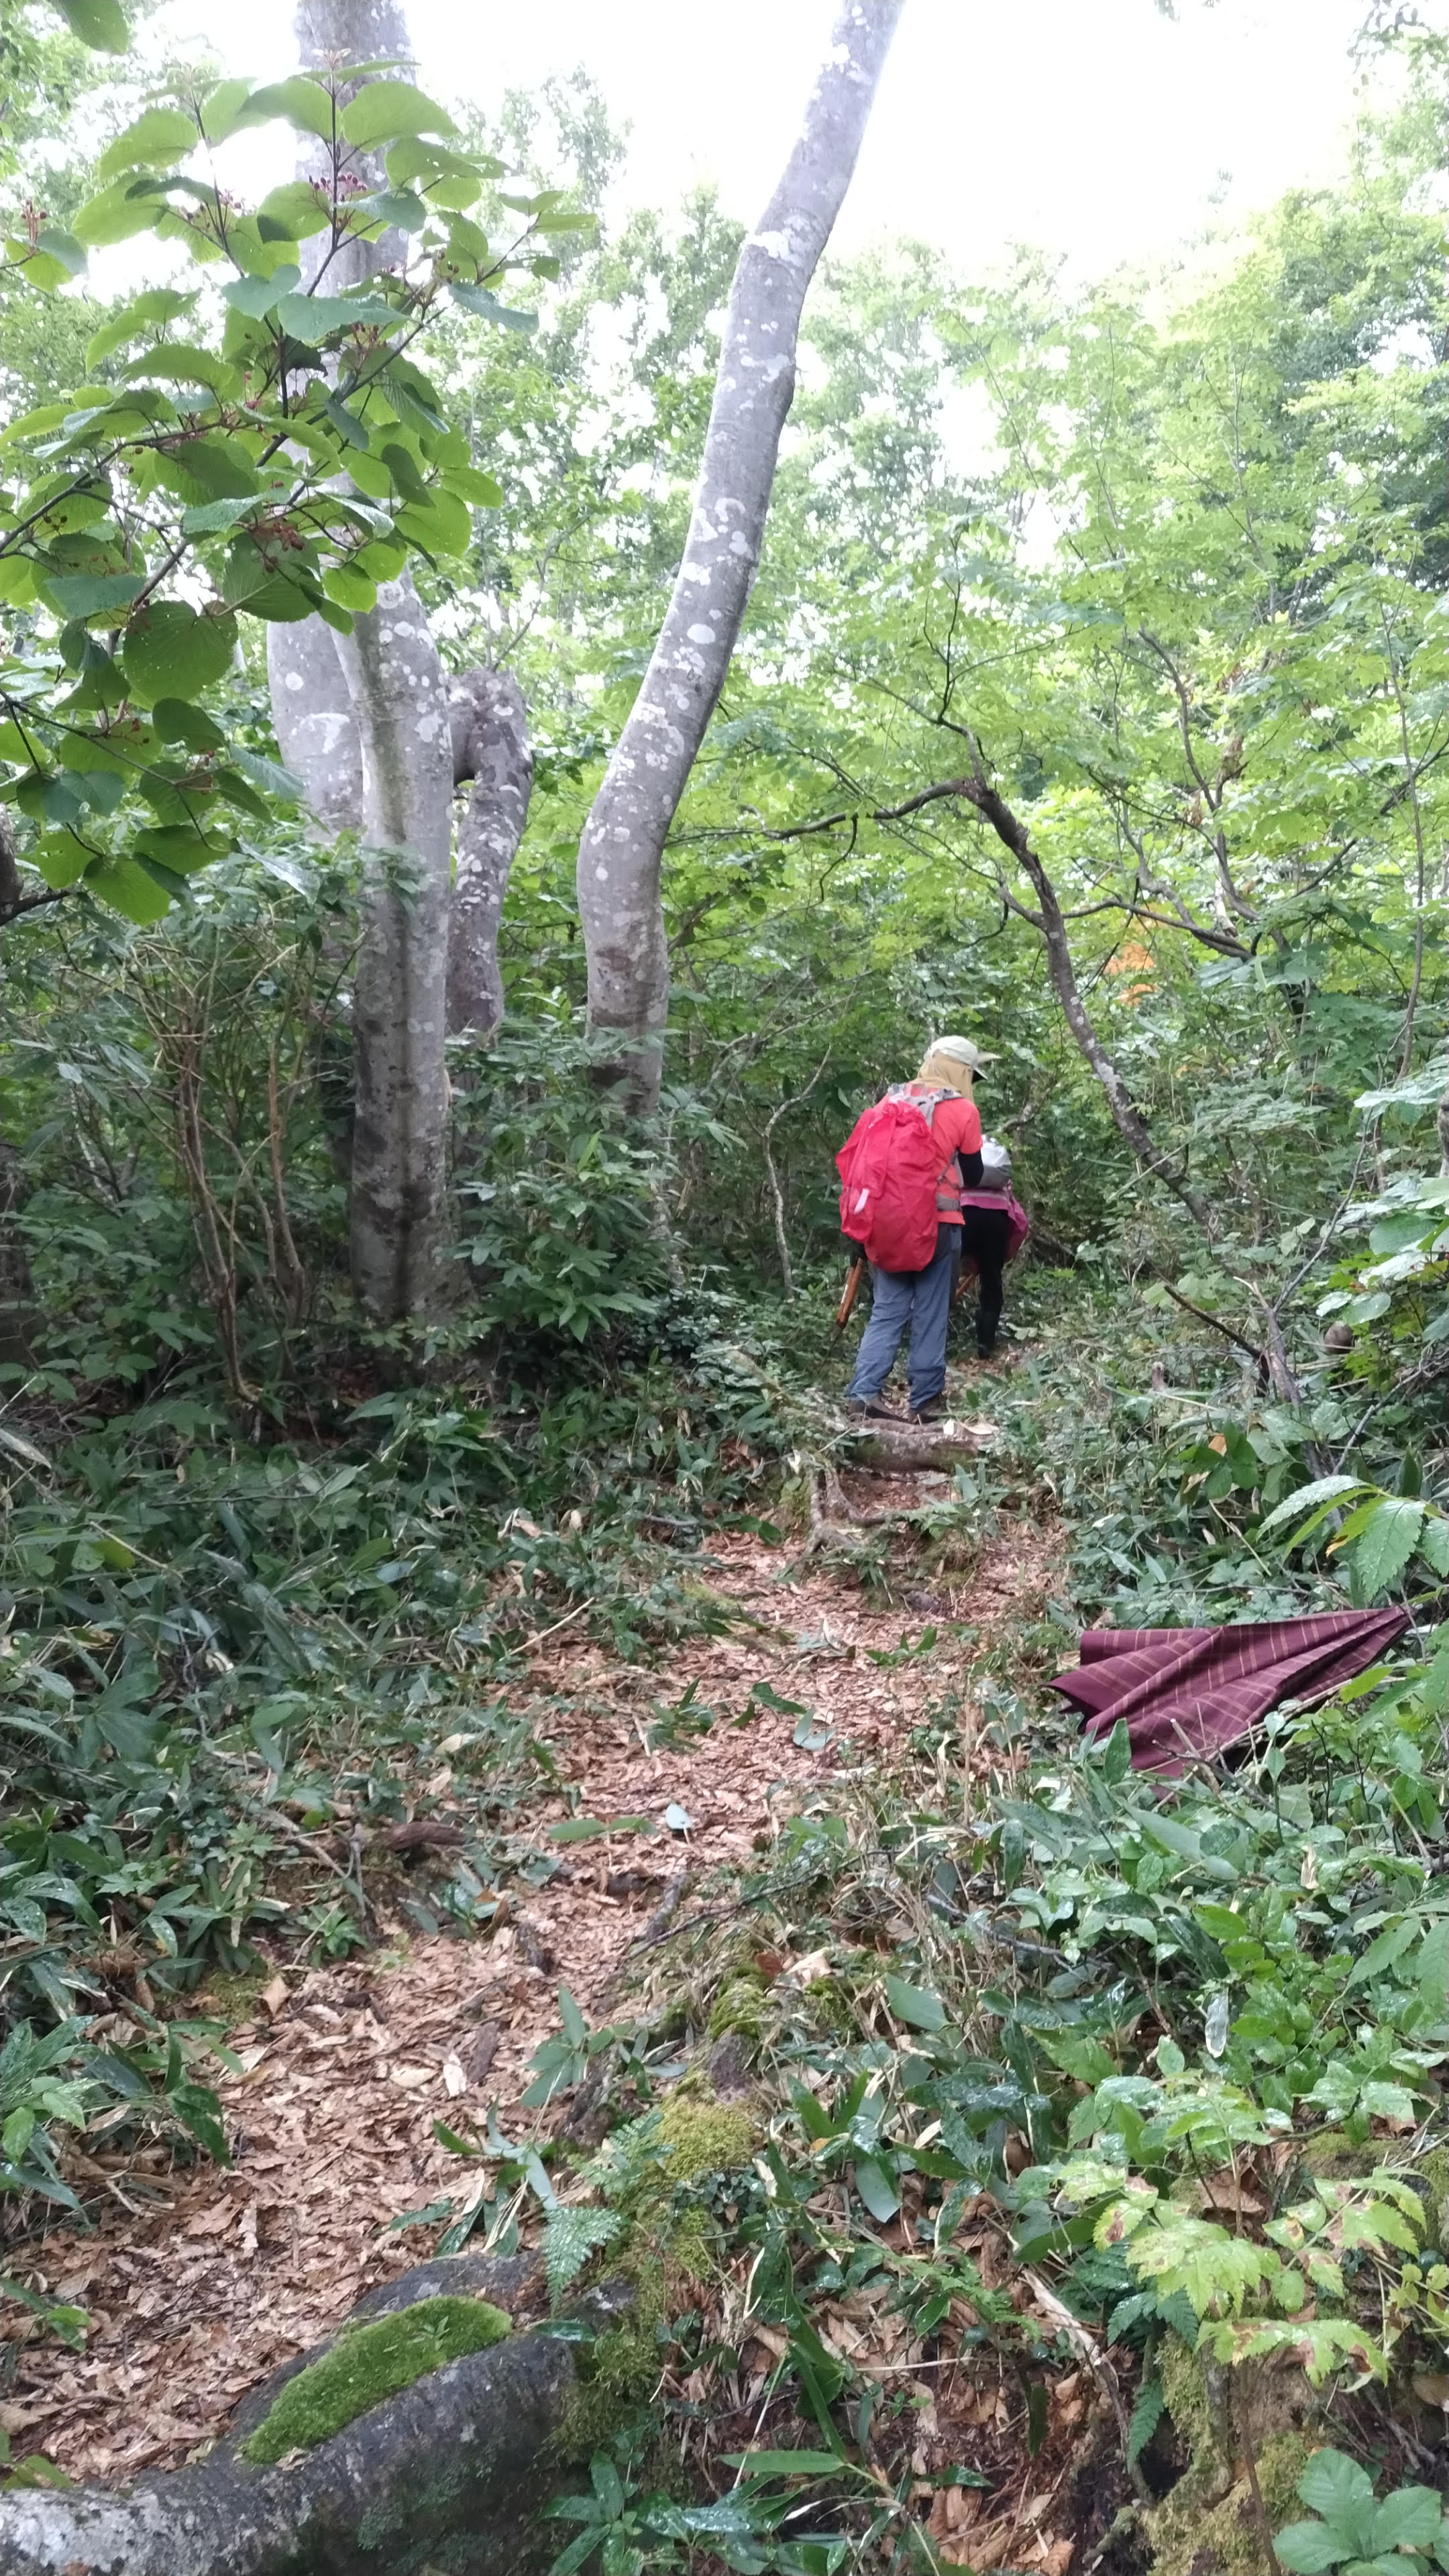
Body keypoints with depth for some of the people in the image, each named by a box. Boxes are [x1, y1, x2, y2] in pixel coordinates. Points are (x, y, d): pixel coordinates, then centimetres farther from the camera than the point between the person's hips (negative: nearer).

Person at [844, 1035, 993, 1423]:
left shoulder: (893, 1099, 7)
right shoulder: (963, 1110, -4)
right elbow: (972, 1175, 5)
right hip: (938, 1223, -4)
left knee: (887, 1310, 7)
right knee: (931, 1314, 5)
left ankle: (863, 1391, -6)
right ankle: (926, 1400, 9)